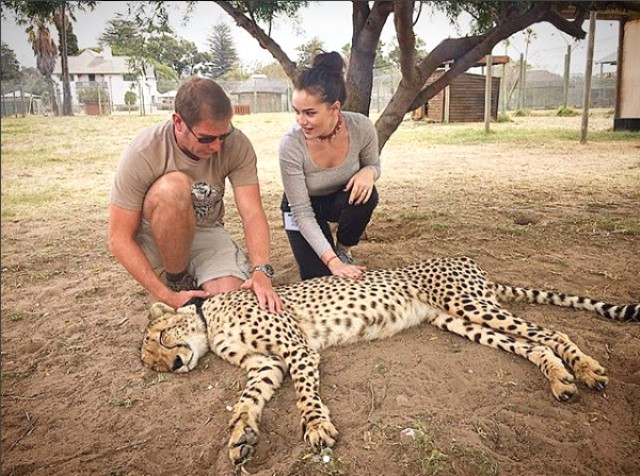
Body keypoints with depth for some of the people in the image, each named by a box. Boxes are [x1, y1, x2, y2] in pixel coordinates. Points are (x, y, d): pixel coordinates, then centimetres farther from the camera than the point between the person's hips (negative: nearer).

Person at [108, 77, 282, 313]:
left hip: (206, 231, 2)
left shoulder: (237, 145, -19)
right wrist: (169, 298, -29)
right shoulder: (142, 154, -26)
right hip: (155, 239, -1)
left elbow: (252, 213, -21)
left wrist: (261, 273, -39)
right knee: (173, 187, -34)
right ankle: (177, 283, -12)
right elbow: (119, 240, -22)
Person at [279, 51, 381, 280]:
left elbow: (374, 164, -5)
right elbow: (303, 213, -29)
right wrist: (331, 262, -37)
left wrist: (368, 172, -31)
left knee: (364, 194, -33)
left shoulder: (362, 128, -28)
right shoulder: (291, 145, -34)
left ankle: (343, 251, -2)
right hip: (303, 207, -2)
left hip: (342, 200, 2)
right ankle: (337, 257, 27)